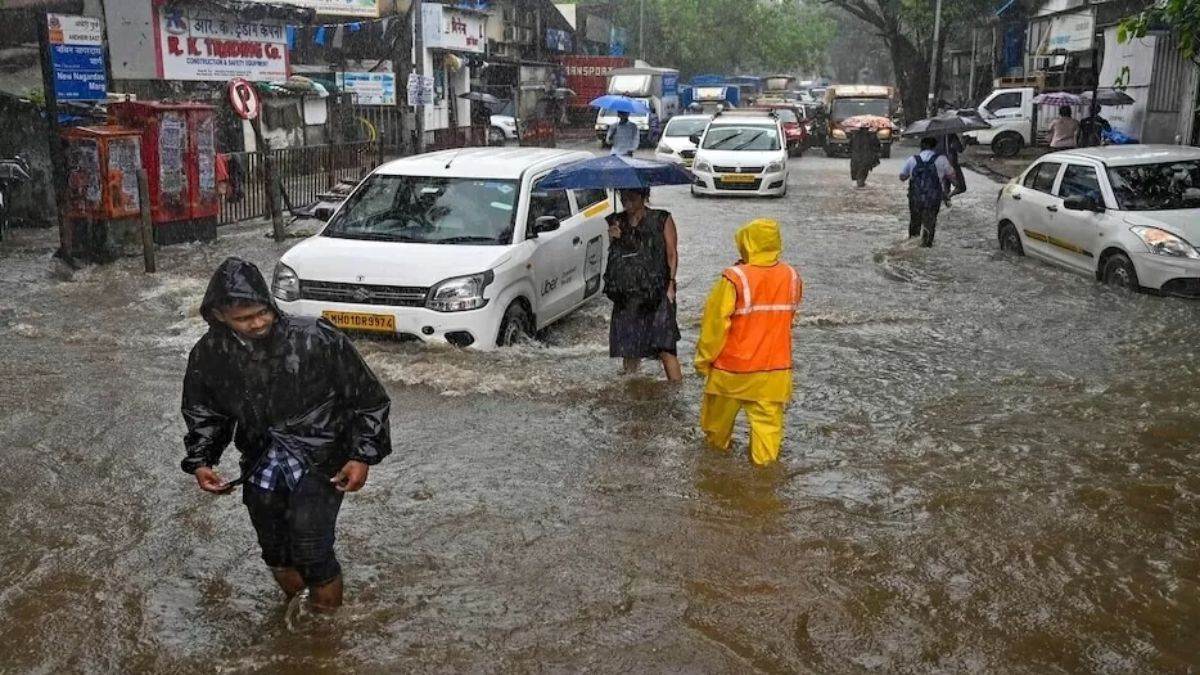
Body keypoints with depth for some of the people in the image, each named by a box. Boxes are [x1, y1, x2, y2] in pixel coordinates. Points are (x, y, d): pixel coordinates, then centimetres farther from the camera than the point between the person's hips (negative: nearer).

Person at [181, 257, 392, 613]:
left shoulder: (317, 339, -21)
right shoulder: (208, 355, -8)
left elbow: (369, 398, -9)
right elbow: (202, 413, 11)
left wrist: (363, 456, -14)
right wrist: (200, 461, -4)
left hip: (321, 458, -4)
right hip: (262, 460, 4)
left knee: (309, 549, -16)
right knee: (275, 552, 12)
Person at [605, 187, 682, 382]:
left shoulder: (662, 220, 3)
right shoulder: (617, 222, 13)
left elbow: (672, 255, 1)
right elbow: (613, 257, 14)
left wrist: (670, 284, -10)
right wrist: (615, 238, -6)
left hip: (657, 292, -4)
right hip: (626, 295, 4)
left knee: (664, 347, -12)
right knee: (628, 347, 8)